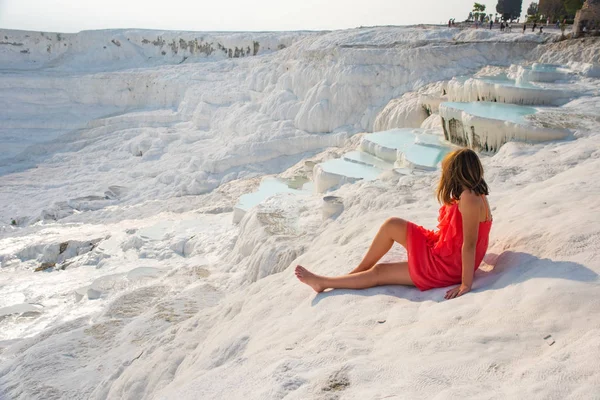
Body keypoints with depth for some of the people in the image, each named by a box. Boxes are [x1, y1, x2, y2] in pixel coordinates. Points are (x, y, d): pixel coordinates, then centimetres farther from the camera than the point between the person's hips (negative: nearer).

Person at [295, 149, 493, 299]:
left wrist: (466, 284, -26)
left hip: (446, 266, -9)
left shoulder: (469, 199, -25)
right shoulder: (475, 194, 5)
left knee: (378, 272, 0)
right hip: (443, 250, 9)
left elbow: (469, 244, -27)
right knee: (392, 225, 4)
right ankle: (357, 271, 17)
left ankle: (324, 282, 16)